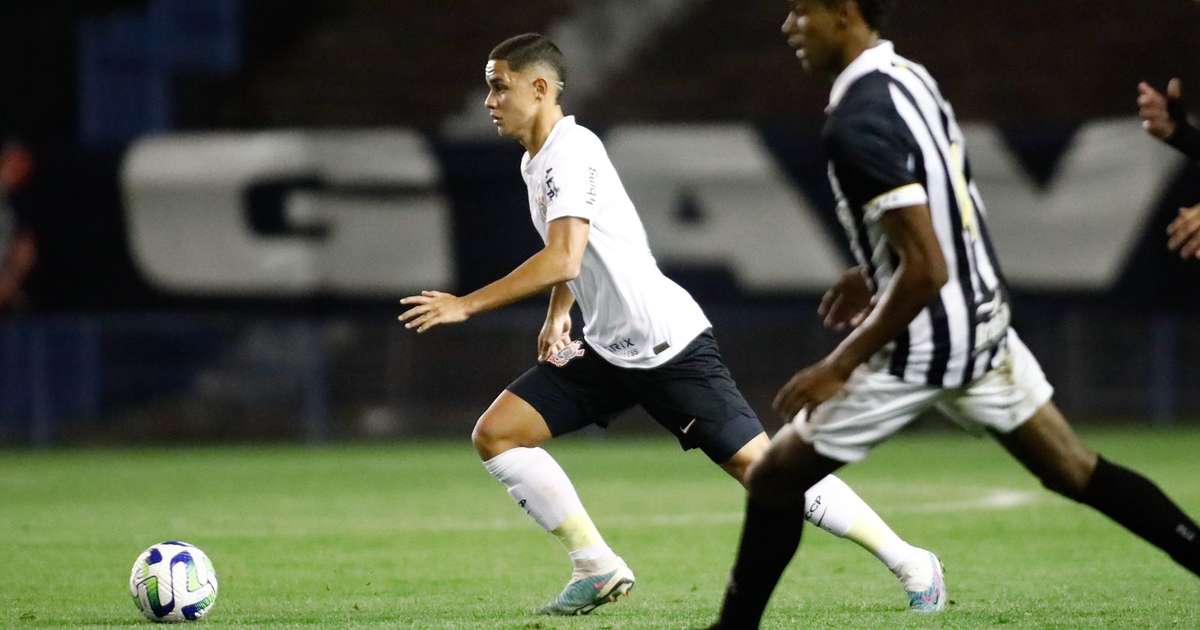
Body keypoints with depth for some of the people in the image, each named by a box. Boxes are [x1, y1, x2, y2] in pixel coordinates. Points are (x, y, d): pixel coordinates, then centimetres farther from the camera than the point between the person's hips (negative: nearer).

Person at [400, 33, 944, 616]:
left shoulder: (571, 153, -17)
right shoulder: (536, 162, 12)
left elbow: (564, 259, -30)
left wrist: (465, 305, -26)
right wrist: (557, 317, 9)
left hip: (668, 344, -9)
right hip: (607, 350, 9)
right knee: (494, 433, -2)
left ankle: (908, 563, -1)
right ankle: (597, 568, 1)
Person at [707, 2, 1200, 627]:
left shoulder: (856, 124, -23)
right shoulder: (910, 77, 5)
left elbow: (926, 269, -26)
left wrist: (841, 365, -19)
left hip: (924, 344, -9)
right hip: (982, 317, 9)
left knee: (773, 479, 4)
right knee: (1075, 471, 15)